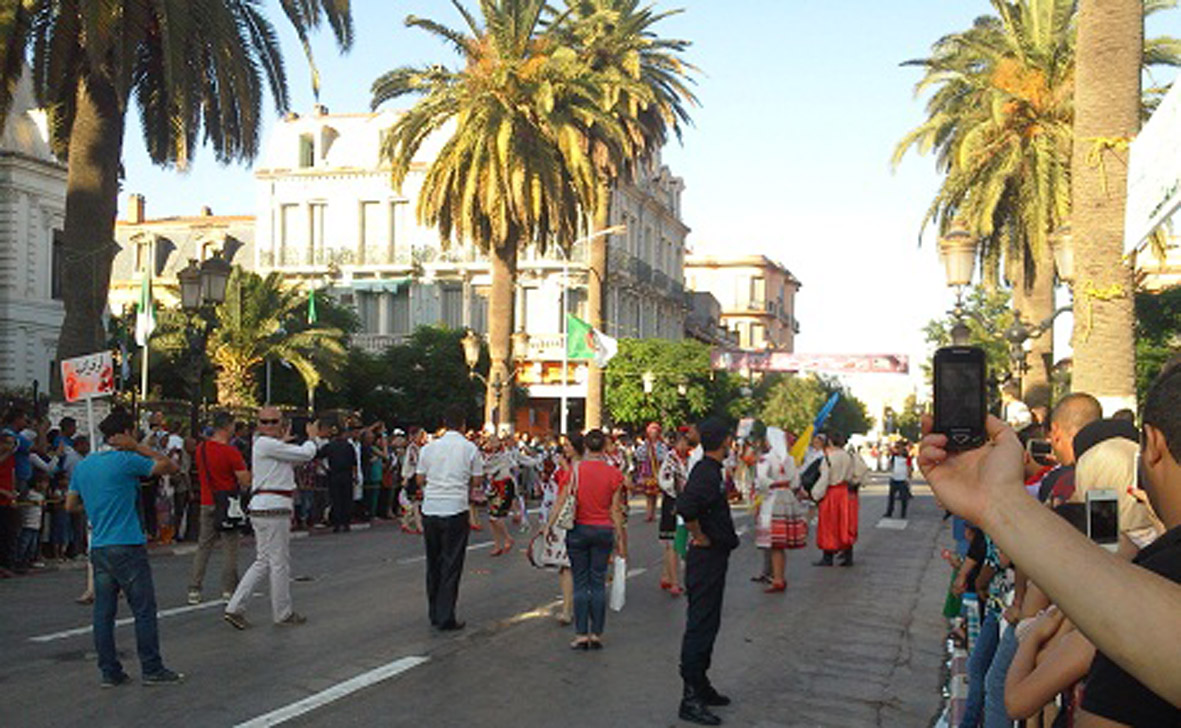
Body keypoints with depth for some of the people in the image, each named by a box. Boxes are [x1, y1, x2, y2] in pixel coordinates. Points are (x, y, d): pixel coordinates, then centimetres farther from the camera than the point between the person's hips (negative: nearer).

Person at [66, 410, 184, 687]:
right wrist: (138, 448, -4)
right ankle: (152, 669, 5)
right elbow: (170, 466, -5)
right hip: (127, 547, -7)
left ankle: (110, 672, 12)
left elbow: (70, 504, 17)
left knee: (104, 612, 8)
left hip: (98, 548, 7)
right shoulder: (126, 461, -10)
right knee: (144, 609, 1)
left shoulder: (83, 466, 11)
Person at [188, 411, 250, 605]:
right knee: (231, 549, 4)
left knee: (203, 547, 11)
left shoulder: (201, 449, 4)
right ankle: (228, 591, 5)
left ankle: (194, 590, 10)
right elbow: (245, 481, -15)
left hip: (206, 503, 6)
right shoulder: (231, 452, -15)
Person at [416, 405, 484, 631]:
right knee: (451, 566, 2)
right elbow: (477, 480, 1)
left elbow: (420, 479, 9)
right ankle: (445, 619, 2)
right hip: (455, 511, -4)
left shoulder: (429, 448, 5)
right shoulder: (470, 449, -4)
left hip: (430, 509, 4)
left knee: (433, 563, 15)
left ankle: (434, 614, 23)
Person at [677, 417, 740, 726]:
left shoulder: (710, 470, 12)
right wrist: (700, 537, -22)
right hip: (706, 558, -10)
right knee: (700, 625, -6)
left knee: (707, 624, 18)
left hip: (713, 559, 10)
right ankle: (691, 698, -2)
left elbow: (689, 502, 26)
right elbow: (686, 507, -36)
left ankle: (701, 686, 29)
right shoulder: (707, 473, -21)